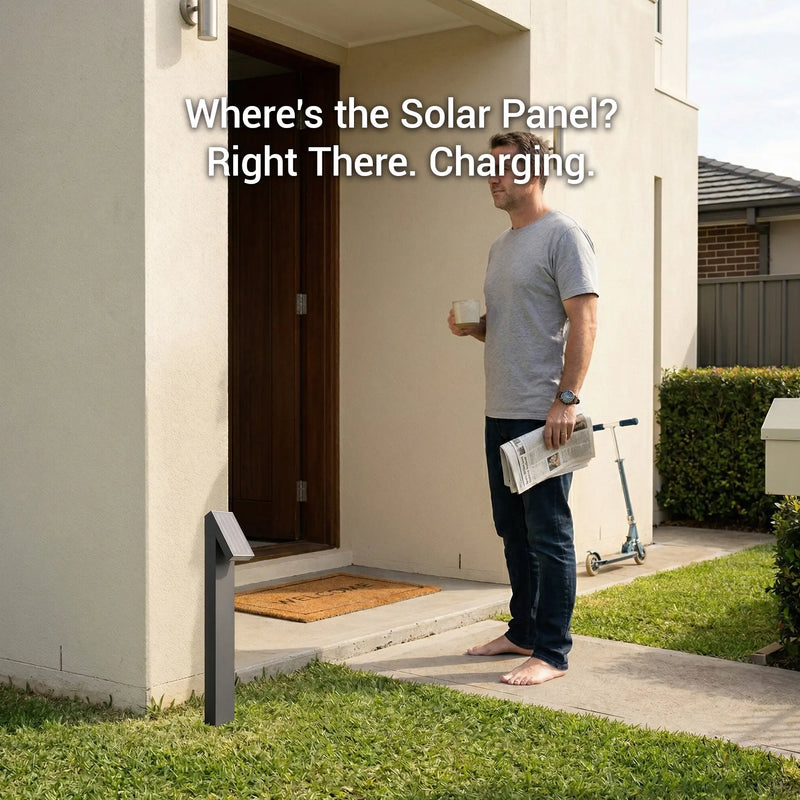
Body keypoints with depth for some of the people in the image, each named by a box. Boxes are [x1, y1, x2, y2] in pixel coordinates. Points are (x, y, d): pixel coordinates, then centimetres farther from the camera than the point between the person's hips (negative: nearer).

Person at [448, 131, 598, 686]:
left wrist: (566, 399, -22)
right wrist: (471, 326, 6)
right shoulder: (501, 245, 19)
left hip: (544, 414, -9)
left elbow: (584, 321, -15)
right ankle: (523, 631, 27)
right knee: (514, 531, 15)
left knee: (548, 534, -4)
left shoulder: (562, 235, -7)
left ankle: (552, 652, 3)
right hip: (501, 412, 9)